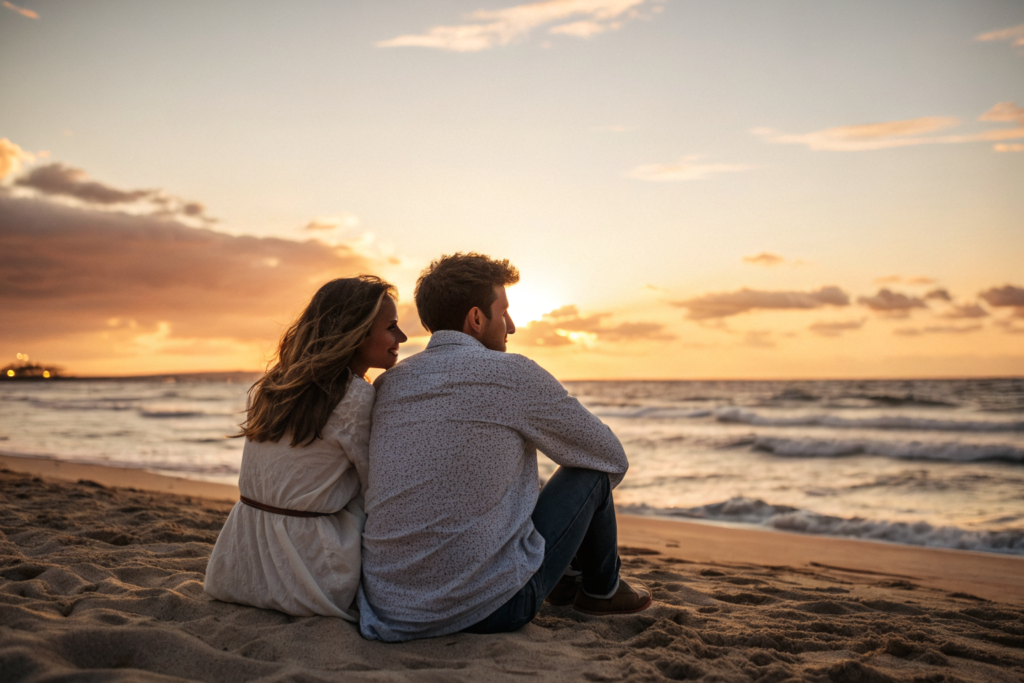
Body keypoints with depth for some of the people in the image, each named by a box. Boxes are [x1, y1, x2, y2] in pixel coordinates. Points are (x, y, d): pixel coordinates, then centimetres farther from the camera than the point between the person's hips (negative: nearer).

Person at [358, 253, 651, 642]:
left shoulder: (386, 383, 7)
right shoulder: (511, 373, -10)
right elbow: (612, 458, 2)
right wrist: (588, 494, 26)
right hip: (487, 607, -6)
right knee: (591, 472, 11)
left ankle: (563, 580, 47)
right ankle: (601, 589, 36)